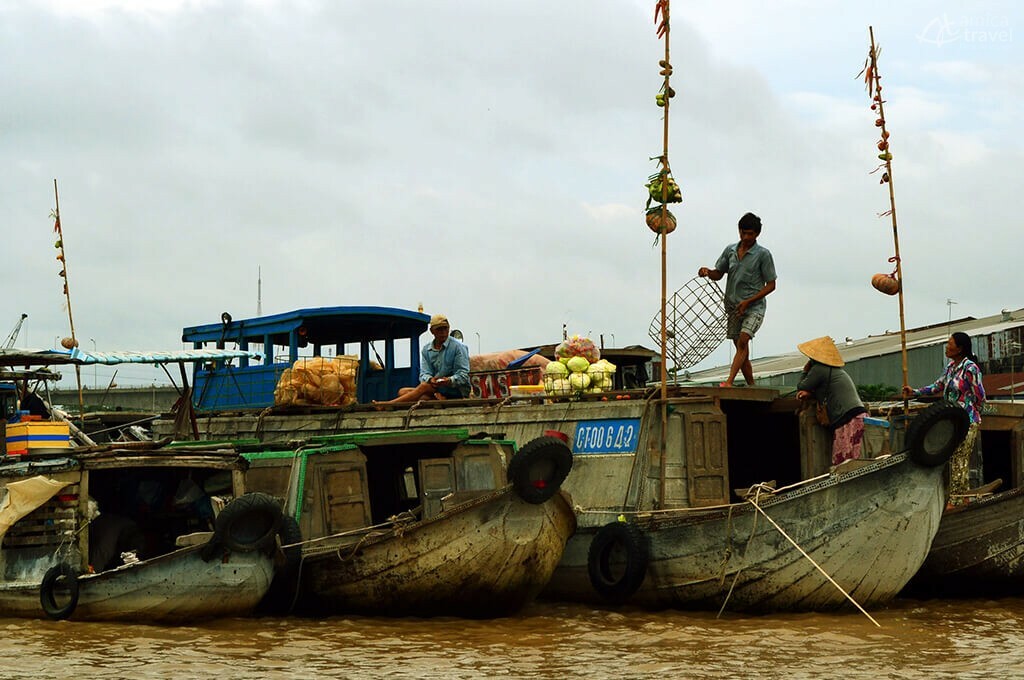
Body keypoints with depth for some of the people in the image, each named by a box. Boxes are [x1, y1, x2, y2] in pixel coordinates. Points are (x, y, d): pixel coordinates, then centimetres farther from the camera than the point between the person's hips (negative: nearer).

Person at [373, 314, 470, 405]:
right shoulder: (426, 349, 12)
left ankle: (389, 404, -33)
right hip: (436, 390, 6)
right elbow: (424, 374, 1)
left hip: (458, 390, -6)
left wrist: (449, 381, -32)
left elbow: (463, 375, -10)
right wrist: (430, 379, -25)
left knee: (424, 386, -30)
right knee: (402, 392, -12)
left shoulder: (458, 347, -3)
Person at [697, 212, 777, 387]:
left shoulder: (763, 254, -6)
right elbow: (718, 274, 18)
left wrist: (748, 301, -15)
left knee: (742, 342, -23)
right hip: (733, 306, 5)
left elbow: (771, 285, -6)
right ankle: (752, 387, 15)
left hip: (754, 307, -5)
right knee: (742, 350, 6)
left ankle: (729, 382, -34)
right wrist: (708, 272, -7)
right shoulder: (730, 250, 8)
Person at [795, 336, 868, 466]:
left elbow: (800, 388, 10)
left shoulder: (819, 369, 0)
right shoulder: (838, 371, 29)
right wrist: (811, 394, 14)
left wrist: (805, 372, 26)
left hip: (848, 420, -9)